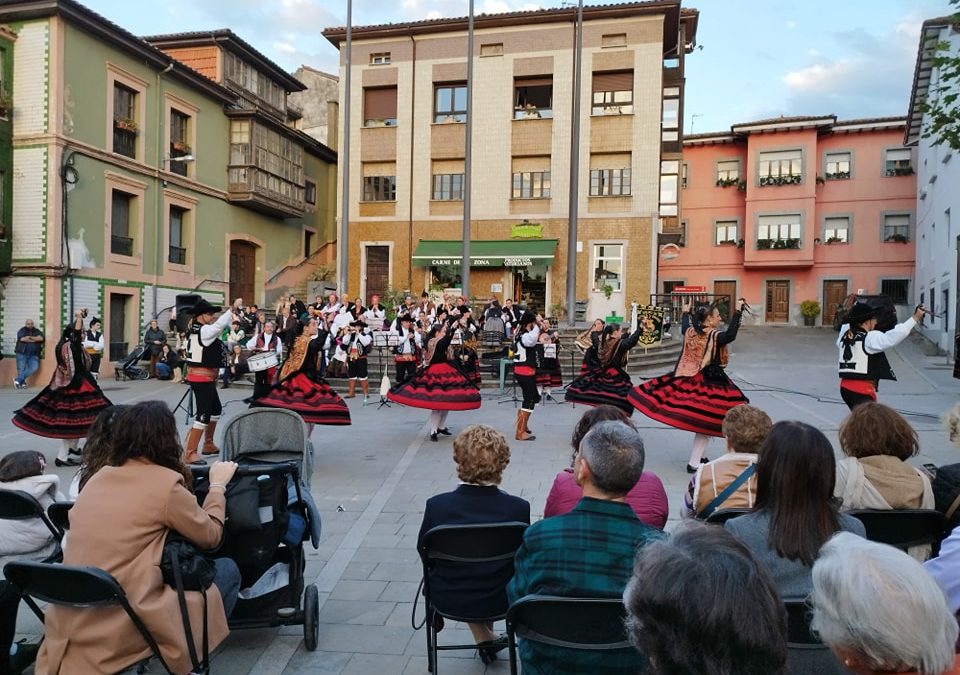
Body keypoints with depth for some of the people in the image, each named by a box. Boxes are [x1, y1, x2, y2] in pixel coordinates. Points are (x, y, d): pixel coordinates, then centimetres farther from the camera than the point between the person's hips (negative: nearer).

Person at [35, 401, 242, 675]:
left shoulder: (98, 478, 8)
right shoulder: (166, 483, -12)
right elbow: (211, 537, 3)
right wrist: (217, 484, 16)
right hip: (121, 629, -7)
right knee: (227, 570, 8)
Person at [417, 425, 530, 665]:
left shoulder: (437, 505, -23)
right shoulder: (519, 508, -23)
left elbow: (423, 551, -4)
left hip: (447, 599, 0)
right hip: (500, 599, 1)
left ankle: (484, 638, 34)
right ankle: (487, 634, 46)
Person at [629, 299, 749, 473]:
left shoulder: (690, 332, 3)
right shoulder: (715, 336, -17)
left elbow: (685, 327, 26)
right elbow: (730, 335, -36)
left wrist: (686, 313, 43)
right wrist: (738, 311, -32)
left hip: (687, 381, 8)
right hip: (709, 384, -7)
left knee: (700, 422, 21)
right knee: (706, 424, -1)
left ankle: (699, 457, 31)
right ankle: (694, 463, 1)